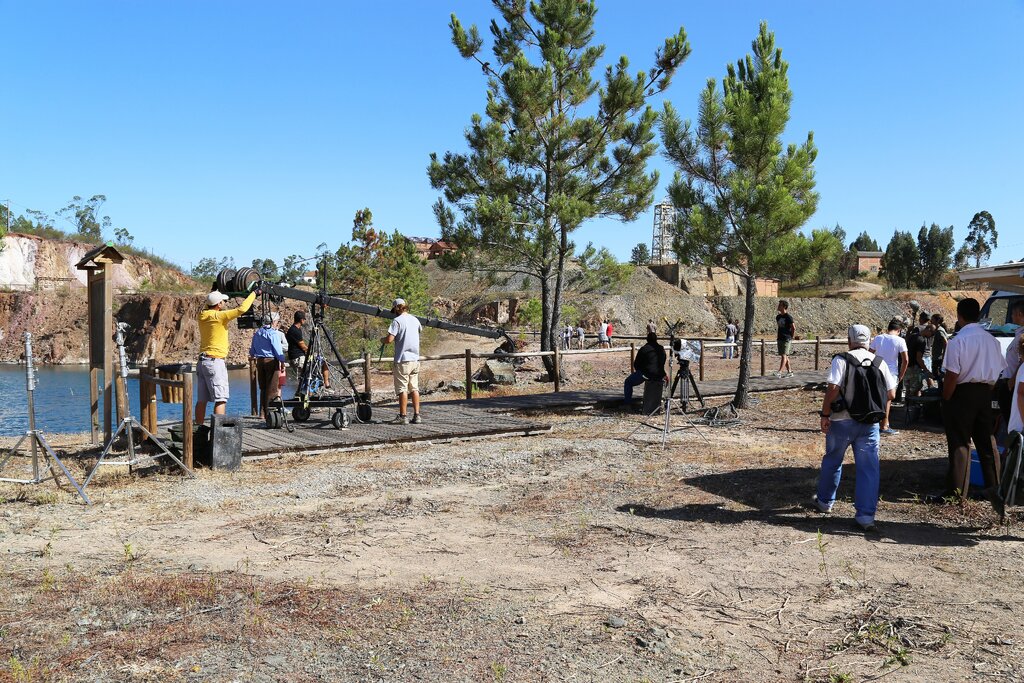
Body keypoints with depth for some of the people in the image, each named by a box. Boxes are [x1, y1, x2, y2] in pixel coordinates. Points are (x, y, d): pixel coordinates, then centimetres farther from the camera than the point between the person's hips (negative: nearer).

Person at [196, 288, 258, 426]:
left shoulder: (203, 315, 9)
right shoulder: (218, 316, -13)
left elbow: (209, 307, 32)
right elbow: (241, 309, -18)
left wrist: (213, 292, 35)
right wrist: (254, 293, -7)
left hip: (202, 361, 8)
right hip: (215, 362, -8)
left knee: (201, 400, 11)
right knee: (221, 399, -8)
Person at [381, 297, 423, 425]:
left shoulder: (397, 320, -10)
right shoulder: (415, 320, 10)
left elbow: (389, 339, -17)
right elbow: (420, 329, 33)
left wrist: (382, 340, 4)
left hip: (402, 359, -6)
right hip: (415, 359, 6)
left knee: (402, 389, -1)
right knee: (414, 388, 9)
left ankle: (403, 416, 1)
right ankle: (417, 415, 8)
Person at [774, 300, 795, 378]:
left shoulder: (788, 317, -11)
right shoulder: (778, 317, 12)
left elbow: (793, 328, -9)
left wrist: (791, 337, -5)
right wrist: (779, 336, 16)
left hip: (787, 339, -8)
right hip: (780, 339, 8)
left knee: (784, 355, -12)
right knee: (785, 356, 10)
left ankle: (780, 372, -21)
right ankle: (789, 372, 17)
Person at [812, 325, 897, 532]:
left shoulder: (842, 360, -10)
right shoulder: (880, 363, 3)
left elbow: (832, 389, -19)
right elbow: (891, 394, 4)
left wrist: (824, 415, -10)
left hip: (842, 421, -2)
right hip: (870, 423, 2)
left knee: (832, 461, 17)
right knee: (868, 467, 4)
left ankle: (824, 501, 32)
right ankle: (866, 516, 1)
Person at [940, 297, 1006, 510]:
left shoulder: (957, 341, -15)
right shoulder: (992, 340, 5)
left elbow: (952, 376, -16)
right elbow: (998, 371, 8)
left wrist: (945, 400, -6)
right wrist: (988, 389, 15)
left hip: (963, 393, -5)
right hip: (985, 393, 5)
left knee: (959, 442, 1)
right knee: (986, 441, 12)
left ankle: (957, 491, 7)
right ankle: (994, 486, 12)